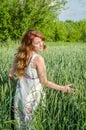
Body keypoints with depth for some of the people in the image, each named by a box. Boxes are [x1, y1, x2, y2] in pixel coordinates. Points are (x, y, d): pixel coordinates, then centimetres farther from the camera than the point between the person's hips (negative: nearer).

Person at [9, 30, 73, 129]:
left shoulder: (20, 55, -2)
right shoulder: (38, 58, -22)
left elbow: (11, 73, 8)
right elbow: (44, 82, -18)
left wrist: (11, 75, 32)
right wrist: (63, 88, -12)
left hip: (20, 94, 6)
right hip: (32, 97, -6)